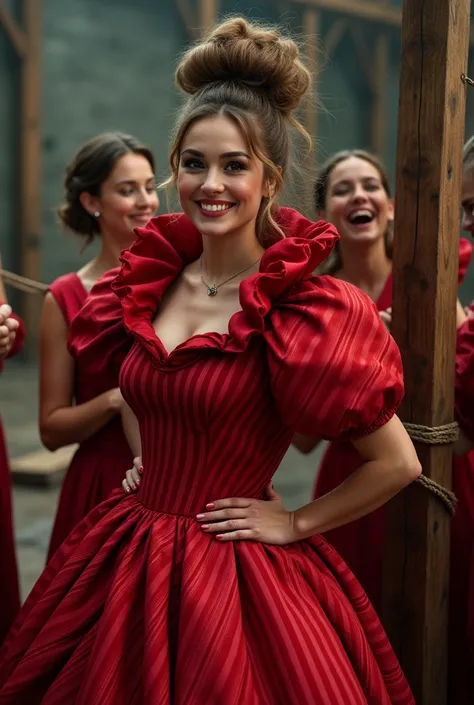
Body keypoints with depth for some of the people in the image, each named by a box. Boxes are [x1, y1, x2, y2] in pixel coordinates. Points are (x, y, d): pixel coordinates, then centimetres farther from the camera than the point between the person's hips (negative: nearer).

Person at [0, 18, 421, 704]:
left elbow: (399, 463, -12)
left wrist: (295, 523, -8)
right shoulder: (149, 281, 1)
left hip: (235, 571, -6)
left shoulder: (303, 310, -16)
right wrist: (147, 462, 9)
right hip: (130, 557, 6)